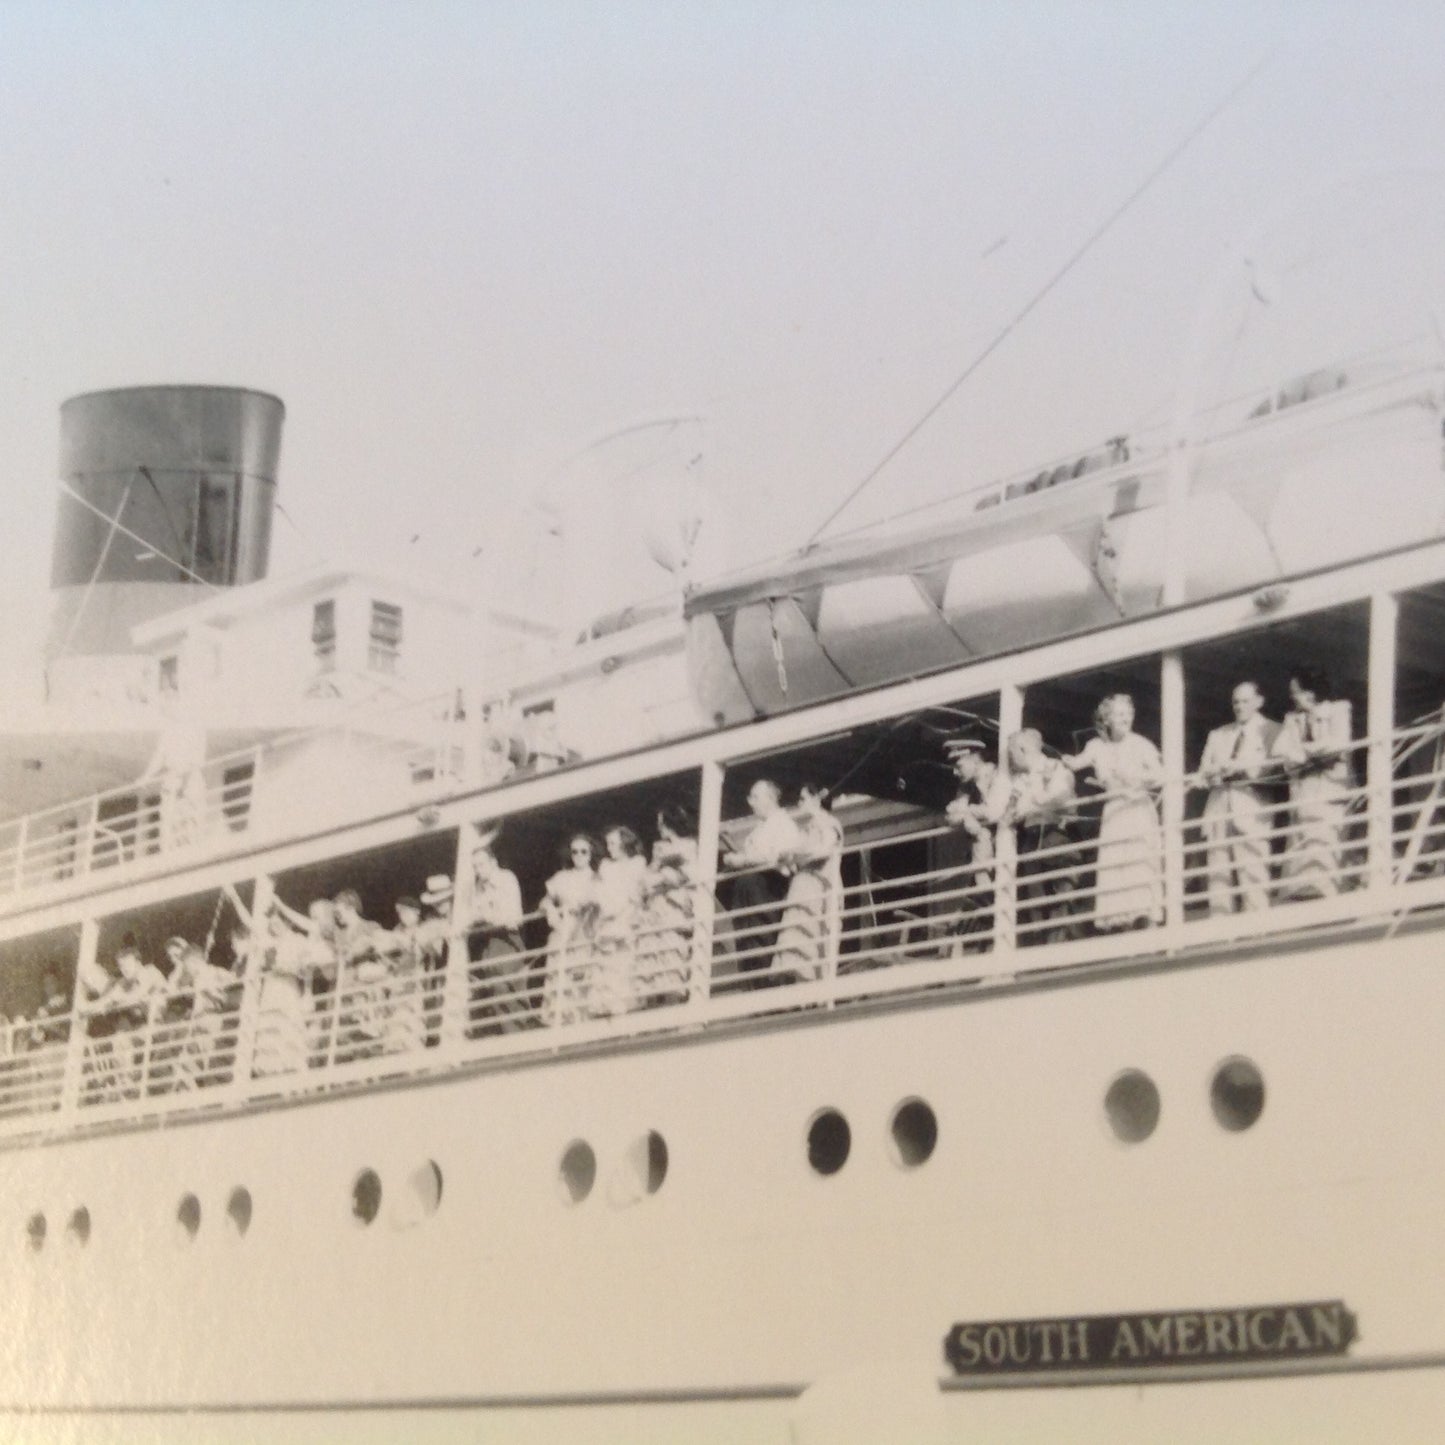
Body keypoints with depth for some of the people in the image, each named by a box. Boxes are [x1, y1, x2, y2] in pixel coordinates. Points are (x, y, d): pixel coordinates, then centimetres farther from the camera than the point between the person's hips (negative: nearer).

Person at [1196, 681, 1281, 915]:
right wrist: (1217, 771, -2)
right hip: (1219, 813, 5)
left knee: (1253, 880, -11)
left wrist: (1242, 768, -13)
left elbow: (1272, 770, -2)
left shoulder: (1271, 731, 9)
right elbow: (1203, 775, 19)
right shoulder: (1218, 735, 24)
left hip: (1250, 814, -5)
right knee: (1218, 880, -1)